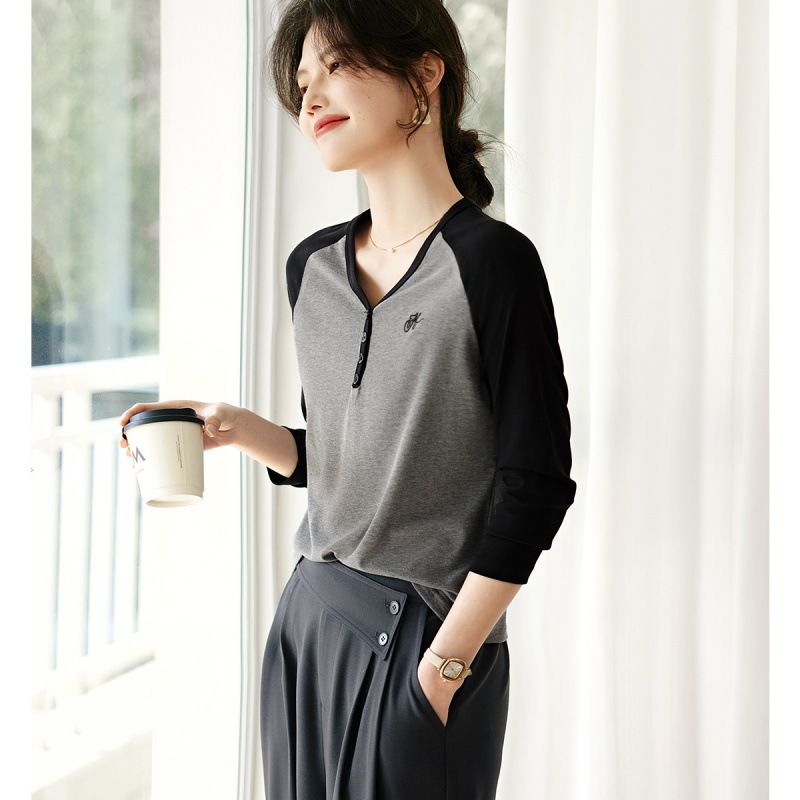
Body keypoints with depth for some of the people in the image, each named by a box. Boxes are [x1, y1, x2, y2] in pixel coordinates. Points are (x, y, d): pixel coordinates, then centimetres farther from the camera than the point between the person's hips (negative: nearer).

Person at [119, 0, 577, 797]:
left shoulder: (490, 261, -13)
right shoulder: (313, 266, 7)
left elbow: (536, 487, -13)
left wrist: (442, 666, -14)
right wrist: (236, 428, -2)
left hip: (424, 635, -6)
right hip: (308, 618, 6)